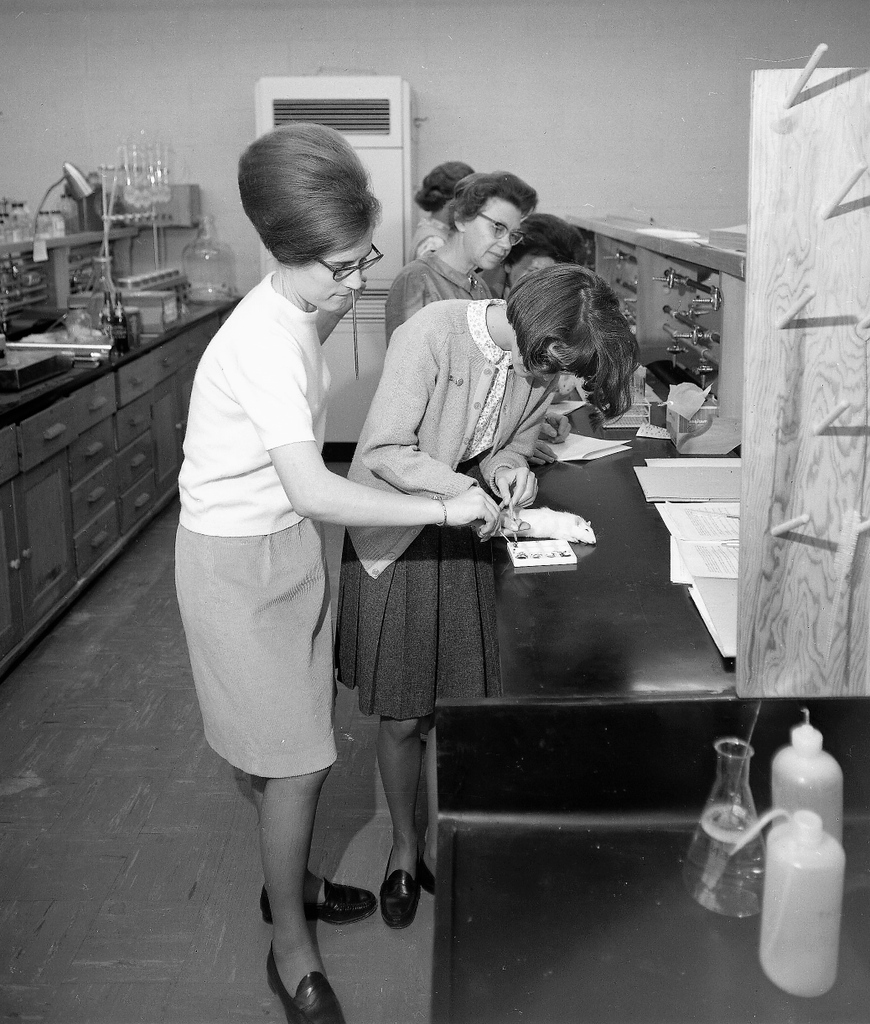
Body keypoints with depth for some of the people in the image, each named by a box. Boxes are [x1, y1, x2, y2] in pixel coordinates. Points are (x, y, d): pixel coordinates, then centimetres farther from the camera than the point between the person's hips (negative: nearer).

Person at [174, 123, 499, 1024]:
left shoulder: (293, 314, 2)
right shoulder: (265, 339, -27)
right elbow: (313, 491, -34)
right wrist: (445, 509, -31)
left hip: (282, 546, 8)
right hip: (238, 560, -8)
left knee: (283, 745, 20)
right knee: (296, 759, 0)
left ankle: (288, 881, 41)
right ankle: (290, 946, 19)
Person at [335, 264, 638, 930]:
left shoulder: (539, 362, -6)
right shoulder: (433, 334, -24)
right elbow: (383, 453, -23)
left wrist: (509, 469, -12)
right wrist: (465, 491, -30)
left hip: (465, 545, 4)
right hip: (395, 544, -4)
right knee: (402, 719, 6)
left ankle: (436, 845, 32)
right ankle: (403, 850, 31)